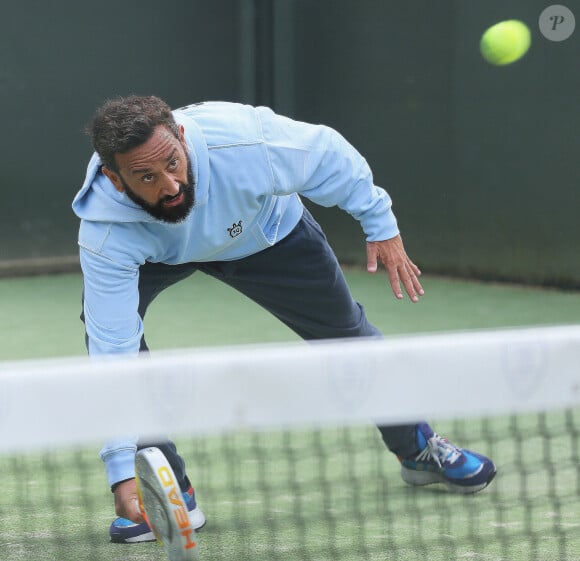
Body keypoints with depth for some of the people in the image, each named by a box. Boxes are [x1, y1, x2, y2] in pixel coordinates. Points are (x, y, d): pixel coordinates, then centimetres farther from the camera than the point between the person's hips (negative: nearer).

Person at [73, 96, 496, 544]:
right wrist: (123, 470, -48)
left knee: (345, 332, 6)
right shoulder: (106, 237, -42)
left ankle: (419, 448, 36)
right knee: (106, 320, -28)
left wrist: (381, 224, -10)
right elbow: (114, 353, -42)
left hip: (265, 232, 1)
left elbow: (329, 154, -21)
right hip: (157, 252, -1)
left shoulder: (244, 143, -42)